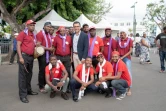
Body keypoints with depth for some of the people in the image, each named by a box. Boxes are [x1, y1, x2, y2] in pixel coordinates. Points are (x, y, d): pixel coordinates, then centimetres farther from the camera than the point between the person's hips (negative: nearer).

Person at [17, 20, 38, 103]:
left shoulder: (33, 35, 17)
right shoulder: (23, 33, -5)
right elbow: (18, 45, -11)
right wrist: (20, 57, -18)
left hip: (31, 57, 8)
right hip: (24, 56, -8)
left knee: (29, 74, 17)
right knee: (22, 75, -4)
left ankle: (28, 90, 31)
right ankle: (23, 95, 0)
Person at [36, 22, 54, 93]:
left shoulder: (49, 35, 16)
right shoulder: (40, 34, -9)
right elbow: (38, 45, -17)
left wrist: (51, 49, 8)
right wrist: (48, 48, -16)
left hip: (48, 54, 8)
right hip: (43, 54, -7)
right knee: (42, 71, -3)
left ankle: (45, 84, 21)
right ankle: (41, 87, 6)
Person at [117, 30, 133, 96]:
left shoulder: (129, 40, 0)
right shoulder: (118, 41, 9)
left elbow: (130, 50, -5)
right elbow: (117, 50, 12)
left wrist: (123, 57, -13)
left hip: (127, 58, -3)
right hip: (119, 58, 3)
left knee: (128, 73, -3)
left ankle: (129, 89, 1)